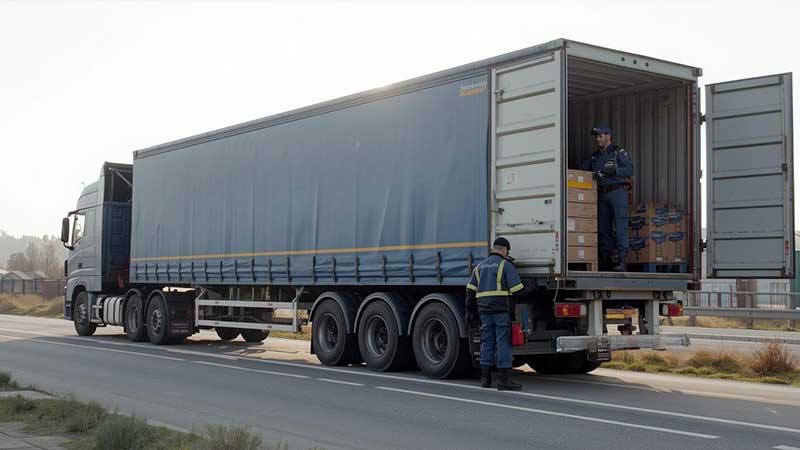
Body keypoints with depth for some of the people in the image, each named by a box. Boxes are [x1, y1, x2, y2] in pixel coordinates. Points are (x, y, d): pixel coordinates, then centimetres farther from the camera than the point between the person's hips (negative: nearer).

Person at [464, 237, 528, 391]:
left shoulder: (480, 266, 17)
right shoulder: (506, 264, -1)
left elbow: (471, 290, 13)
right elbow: (517, 289, -7)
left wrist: (470, 312, 17)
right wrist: (530, 292, 11)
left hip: (484, 310, 6)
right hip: (501, 310, -6)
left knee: (487, 342, 12)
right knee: (503, 342, -4)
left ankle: (485, 378, 13)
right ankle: (503, 380, -7)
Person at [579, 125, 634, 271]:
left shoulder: (619, 152, 1)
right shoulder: (595, 156, 19)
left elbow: (629, 170, -9)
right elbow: (582, 169, 20)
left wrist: (610, 171, -17)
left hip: (617, 192, -6)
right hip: (602, 194, 6)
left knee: (620, 227, -11)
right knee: (603, 229, 4)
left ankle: (622, 260, -14)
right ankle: (606, 260, 8)